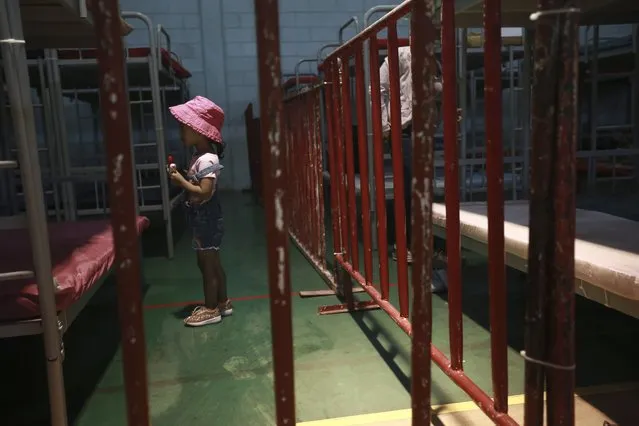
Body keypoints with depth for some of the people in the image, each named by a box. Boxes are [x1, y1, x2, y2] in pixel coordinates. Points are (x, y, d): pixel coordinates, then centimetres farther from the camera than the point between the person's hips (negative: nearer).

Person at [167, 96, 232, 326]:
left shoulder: (207, 160, -21)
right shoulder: (200, 156, 9)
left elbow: (204, 192, -28)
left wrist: (180, 181, -21)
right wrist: (180, 177, 2)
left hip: (207, 218, -10)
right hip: (203, 218, 10)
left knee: (206, 264, 1)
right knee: (213, 262, 16)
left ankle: (211, 309, 13)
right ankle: (222, 303, 28)